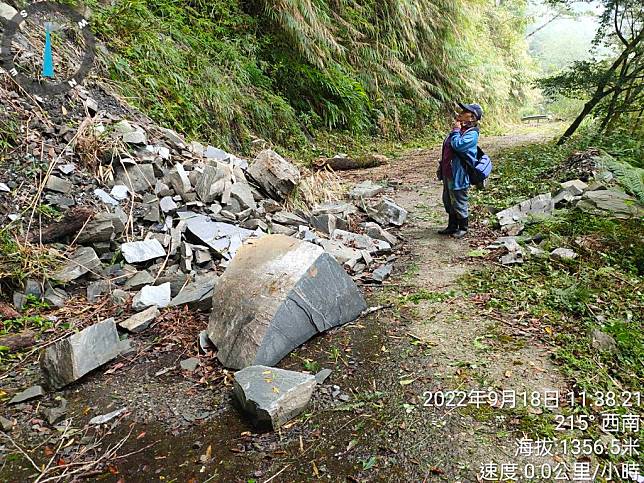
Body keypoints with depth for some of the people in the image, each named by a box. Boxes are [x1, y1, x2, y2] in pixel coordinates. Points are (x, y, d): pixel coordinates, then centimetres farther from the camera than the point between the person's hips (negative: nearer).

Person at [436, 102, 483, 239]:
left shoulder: (472, 133, -16)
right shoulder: (459, 128, 11)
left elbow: (457, 145, -31)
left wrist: (456, 129, -18)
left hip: (458, 174, -9)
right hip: (448, 172, 9)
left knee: (459, 202, 4)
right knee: (448, 201, 18)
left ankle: (463, 228, 21)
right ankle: (452, 226, 33)